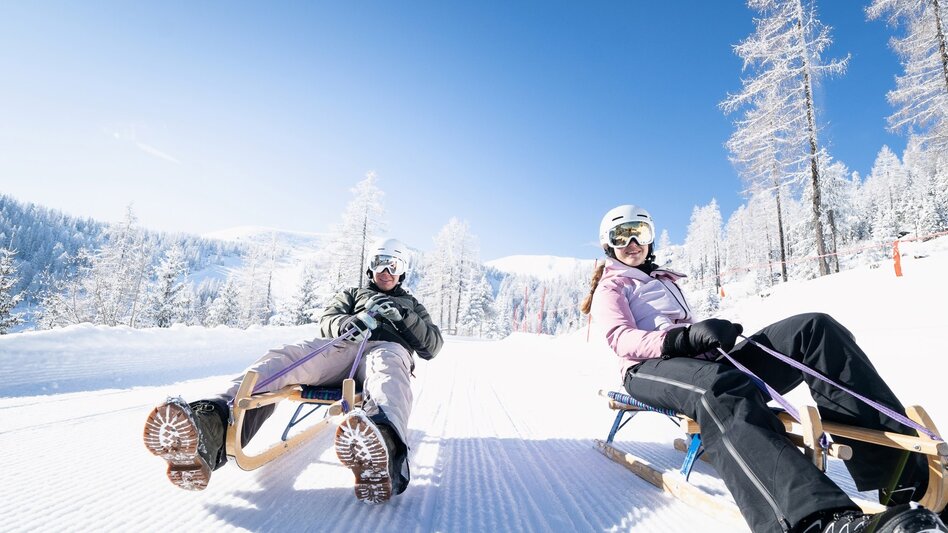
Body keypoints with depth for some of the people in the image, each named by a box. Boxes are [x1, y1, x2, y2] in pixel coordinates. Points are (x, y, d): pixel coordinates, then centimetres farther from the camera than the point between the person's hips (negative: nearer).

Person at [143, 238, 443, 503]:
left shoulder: (411, 305, 34)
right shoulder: (351, 295, 36)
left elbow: (433, 346, 19)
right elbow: (327, 321, 17)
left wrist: (402, 316, 1)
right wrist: (348, 322, -9)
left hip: (389, 348, -2)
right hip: (342, 346, 3)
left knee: (386, 366, -41)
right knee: (283, 360, -28)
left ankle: (383, 444, -75)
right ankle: (211, 425, -56)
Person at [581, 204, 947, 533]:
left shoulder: (664, 280, 34)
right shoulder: (609, 288, 13)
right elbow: (621, 339, -6)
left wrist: (715, 334, 4)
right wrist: (686, 337, -23)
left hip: (705, 359, 6)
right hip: (652, 369, -5)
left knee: (814, 328, -15)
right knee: (719, 386, -40)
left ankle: (908, 475, -27)